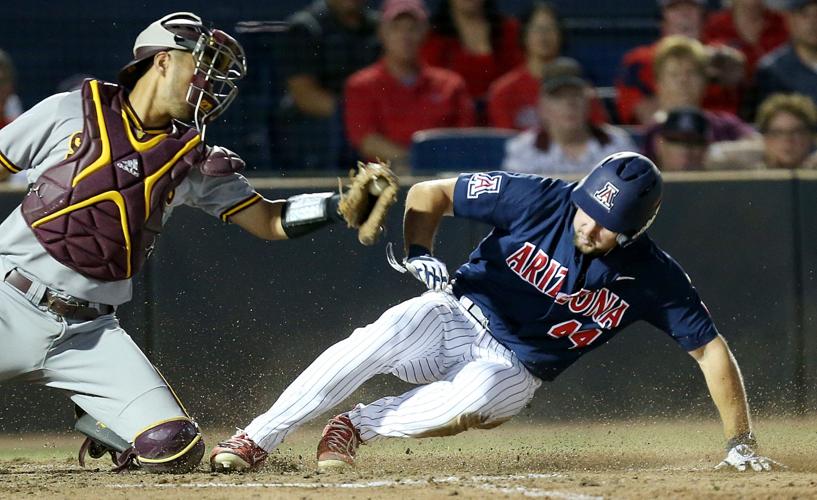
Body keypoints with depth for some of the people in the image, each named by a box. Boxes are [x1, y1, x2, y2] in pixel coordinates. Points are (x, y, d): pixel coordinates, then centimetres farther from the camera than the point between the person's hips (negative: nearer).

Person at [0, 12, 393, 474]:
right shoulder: (70, 114, 2)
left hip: (88, 330, 3)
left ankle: (103, 427, 20)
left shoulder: (195, 160, 10)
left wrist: (348, 203, -4)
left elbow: (270, 222, 11)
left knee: (177, 450, -10)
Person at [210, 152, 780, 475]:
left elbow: (710, 347, -9)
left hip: (512, 369, 0)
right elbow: (428, 193, -6)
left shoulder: (652, 277, -13)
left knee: (470, 401, -38)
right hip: (460, 315, 0)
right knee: (382, 336, -33)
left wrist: (741, 444, -13)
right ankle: (256, 441, -28)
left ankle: (354, 428, -16)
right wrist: (417, 254, -23)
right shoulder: (537, 199, -15)